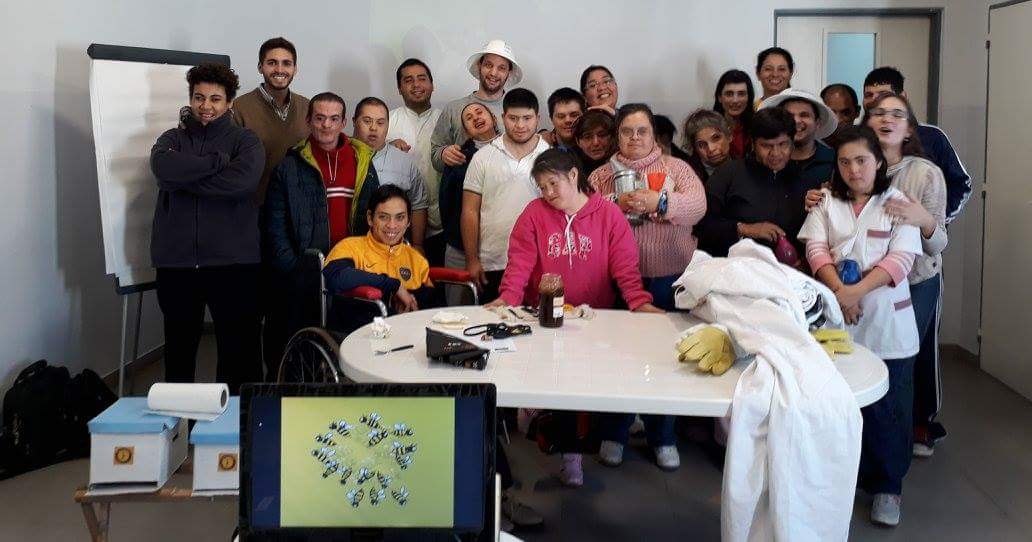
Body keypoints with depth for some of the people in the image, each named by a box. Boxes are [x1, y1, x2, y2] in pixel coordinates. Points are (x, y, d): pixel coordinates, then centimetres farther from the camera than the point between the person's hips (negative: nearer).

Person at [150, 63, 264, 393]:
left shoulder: (245, 141, 5)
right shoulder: (172, 140, 12)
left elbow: (244, 180, -16)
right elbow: (163, 168, -12)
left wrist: (185, 179, -9)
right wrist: (218, 160, -10)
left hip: (233, 262, -2)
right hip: (176, 262, 2)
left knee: (240, 350, 4)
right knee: (179, 350, 14)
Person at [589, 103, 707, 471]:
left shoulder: (676, 168, 8)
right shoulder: (601, 176, 10)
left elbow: (698, 205, -8)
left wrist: (659, 201, -23)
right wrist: (618, 204, -18)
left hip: (670, 280, 0)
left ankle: (663, 437, 22)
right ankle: (613, 435, 21)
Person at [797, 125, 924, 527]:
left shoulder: (897, 203, 2)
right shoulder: (827, 202, 9)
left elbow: (902, 258, -9)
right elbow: (816, 248, -2)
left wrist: (858, 290, -21)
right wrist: (838, 291, -17)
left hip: (886, 321, -2)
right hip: (837, 318, 2)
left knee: (887, 407, 3)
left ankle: (887, 486, 18)